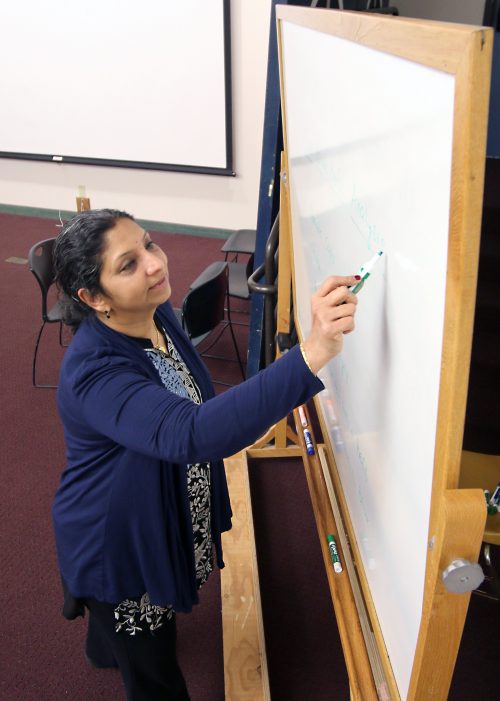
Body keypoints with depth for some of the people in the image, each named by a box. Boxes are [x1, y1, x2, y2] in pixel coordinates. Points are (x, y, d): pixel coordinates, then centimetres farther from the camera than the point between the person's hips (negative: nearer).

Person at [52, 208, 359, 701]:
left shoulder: (157, 314, -12)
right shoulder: (93, 371, -39)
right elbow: (190, 435, -56)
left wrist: (242, 423, 16)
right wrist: (312, 353, -62)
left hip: (164, 517, 8)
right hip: (116, 548, -8)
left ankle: (105, 651, 70)